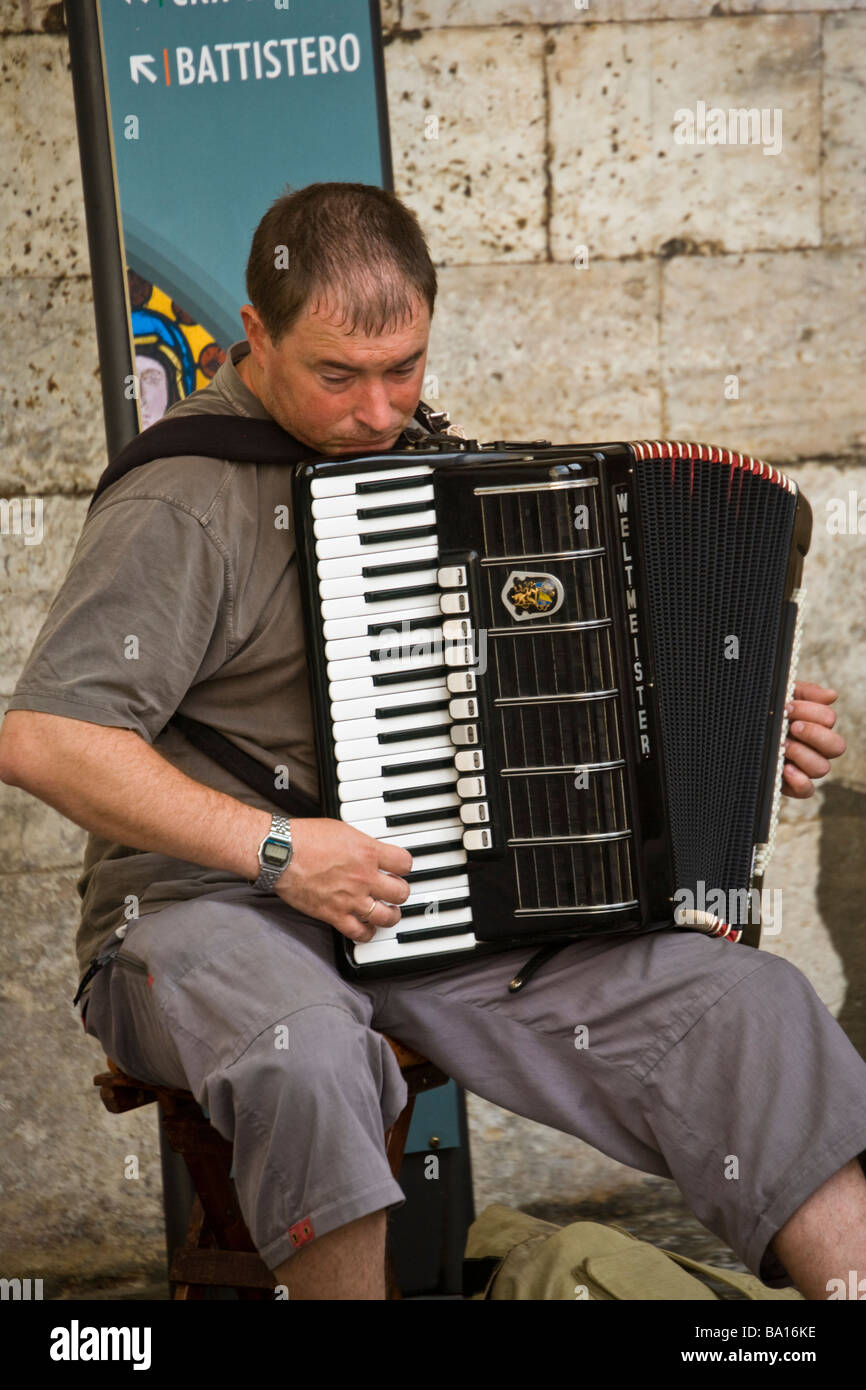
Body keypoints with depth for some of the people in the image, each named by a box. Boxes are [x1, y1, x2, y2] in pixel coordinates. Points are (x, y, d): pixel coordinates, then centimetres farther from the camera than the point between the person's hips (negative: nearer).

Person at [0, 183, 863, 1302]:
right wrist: (272, 847, -21)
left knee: (749, 1004, -11)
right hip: (213, 907, -6)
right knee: (304, 1055, -41)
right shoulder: (182, 504, -9)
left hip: (449, 906, 6)